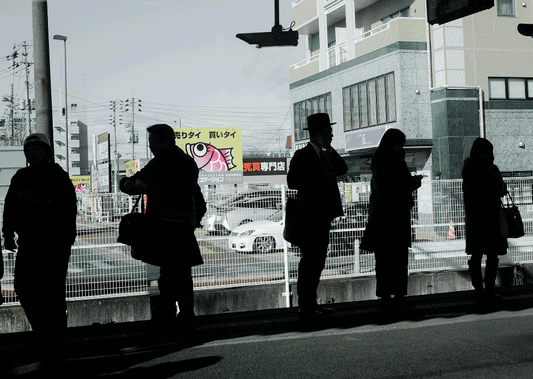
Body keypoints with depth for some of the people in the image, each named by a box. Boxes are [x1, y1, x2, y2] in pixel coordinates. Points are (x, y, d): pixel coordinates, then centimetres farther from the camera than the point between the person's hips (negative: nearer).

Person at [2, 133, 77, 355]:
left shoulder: (59, 178, -4)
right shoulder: (20, 179, 11)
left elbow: (68, 212, -9)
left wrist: (65, 241, -14)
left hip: (54, 245, -6)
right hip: (28, 243, 6)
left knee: (51, 290, -4)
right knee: (24, 288, 7)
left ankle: (53, 335, 9)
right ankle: (41, 331, 22)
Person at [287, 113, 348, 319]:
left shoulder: (326, 155, 17)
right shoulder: (302, 156, -9)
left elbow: (342, 169, 8)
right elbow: (292, 182, -17)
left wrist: (329, 150, -1)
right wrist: (321, 177, -17)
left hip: (323, 216, 9)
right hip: (310, 216, -9)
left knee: (318, 260, 11)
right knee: (309, 259, -8)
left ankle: (311, 303, 18)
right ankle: (305, 306, -4)